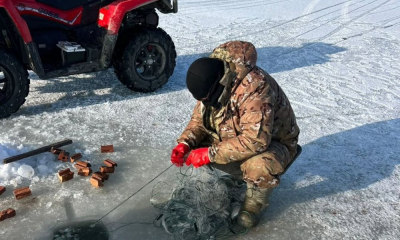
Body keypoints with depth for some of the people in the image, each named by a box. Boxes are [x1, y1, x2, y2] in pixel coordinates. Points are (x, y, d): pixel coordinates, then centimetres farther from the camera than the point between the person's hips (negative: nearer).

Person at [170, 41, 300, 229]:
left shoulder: (254, 87, -37)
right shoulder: (210, 85, -12)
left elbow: (256, 141, -41)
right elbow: (199, 119, -1)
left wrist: (211, 154, -38)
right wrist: (185, 143, -21)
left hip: (273, 141, -7)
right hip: (234, 137, 8)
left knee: (258, 167, -39)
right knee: (197, 146, -11)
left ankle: (256, 199, -2)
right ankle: (244, 174, 9)